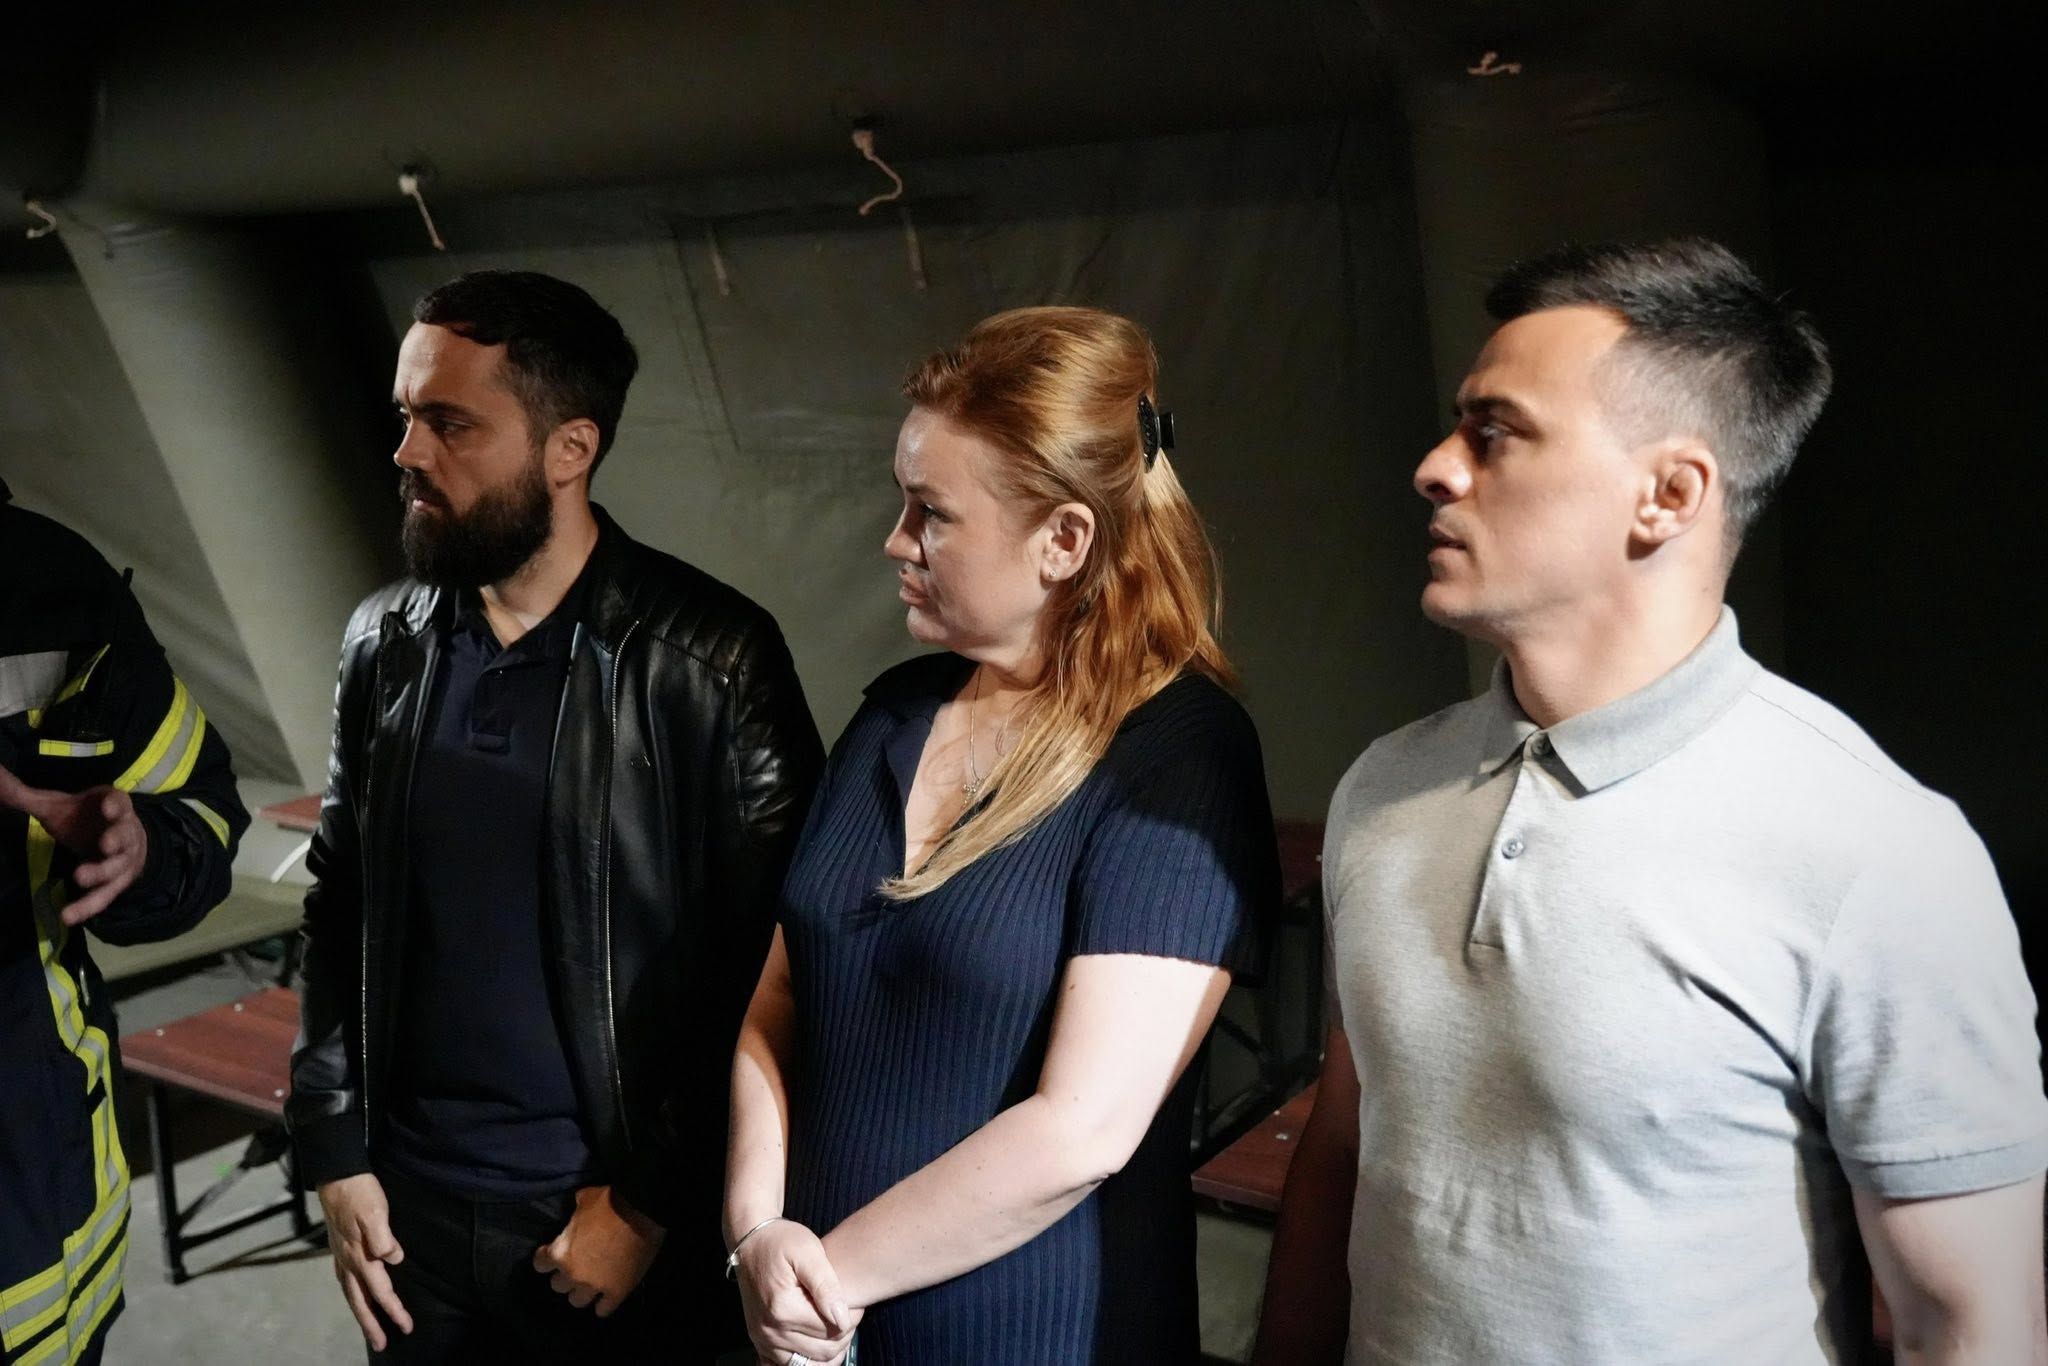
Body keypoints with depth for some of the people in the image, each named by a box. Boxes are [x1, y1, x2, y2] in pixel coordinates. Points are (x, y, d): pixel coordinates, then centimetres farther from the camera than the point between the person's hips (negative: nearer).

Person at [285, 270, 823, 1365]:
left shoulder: (709, 660, -15)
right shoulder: (384, 643, 0)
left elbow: (774, 966, -12)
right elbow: (338, 905, 8)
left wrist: (653, 1200, -10)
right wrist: (336, 1150, 4)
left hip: (623, 1223, -4)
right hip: (410, 1202, 4)